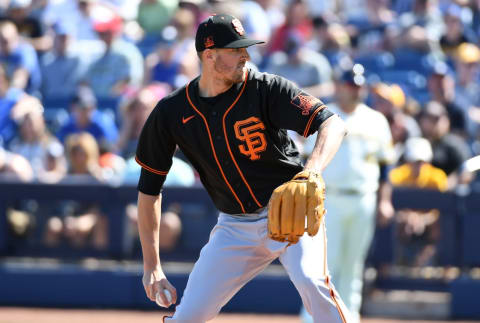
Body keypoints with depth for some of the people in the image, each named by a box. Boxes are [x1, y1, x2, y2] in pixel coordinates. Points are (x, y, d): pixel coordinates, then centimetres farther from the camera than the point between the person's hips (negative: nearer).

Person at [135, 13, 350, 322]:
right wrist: (151, 266, -1)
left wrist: (312, 172, -44)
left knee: (311, 281, -30)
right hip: (235, 226, 3)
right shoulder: (172, 112, -5)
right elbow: (149, 188, 3)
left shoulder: (265, 89, -14)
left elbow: (333, 124, -23)